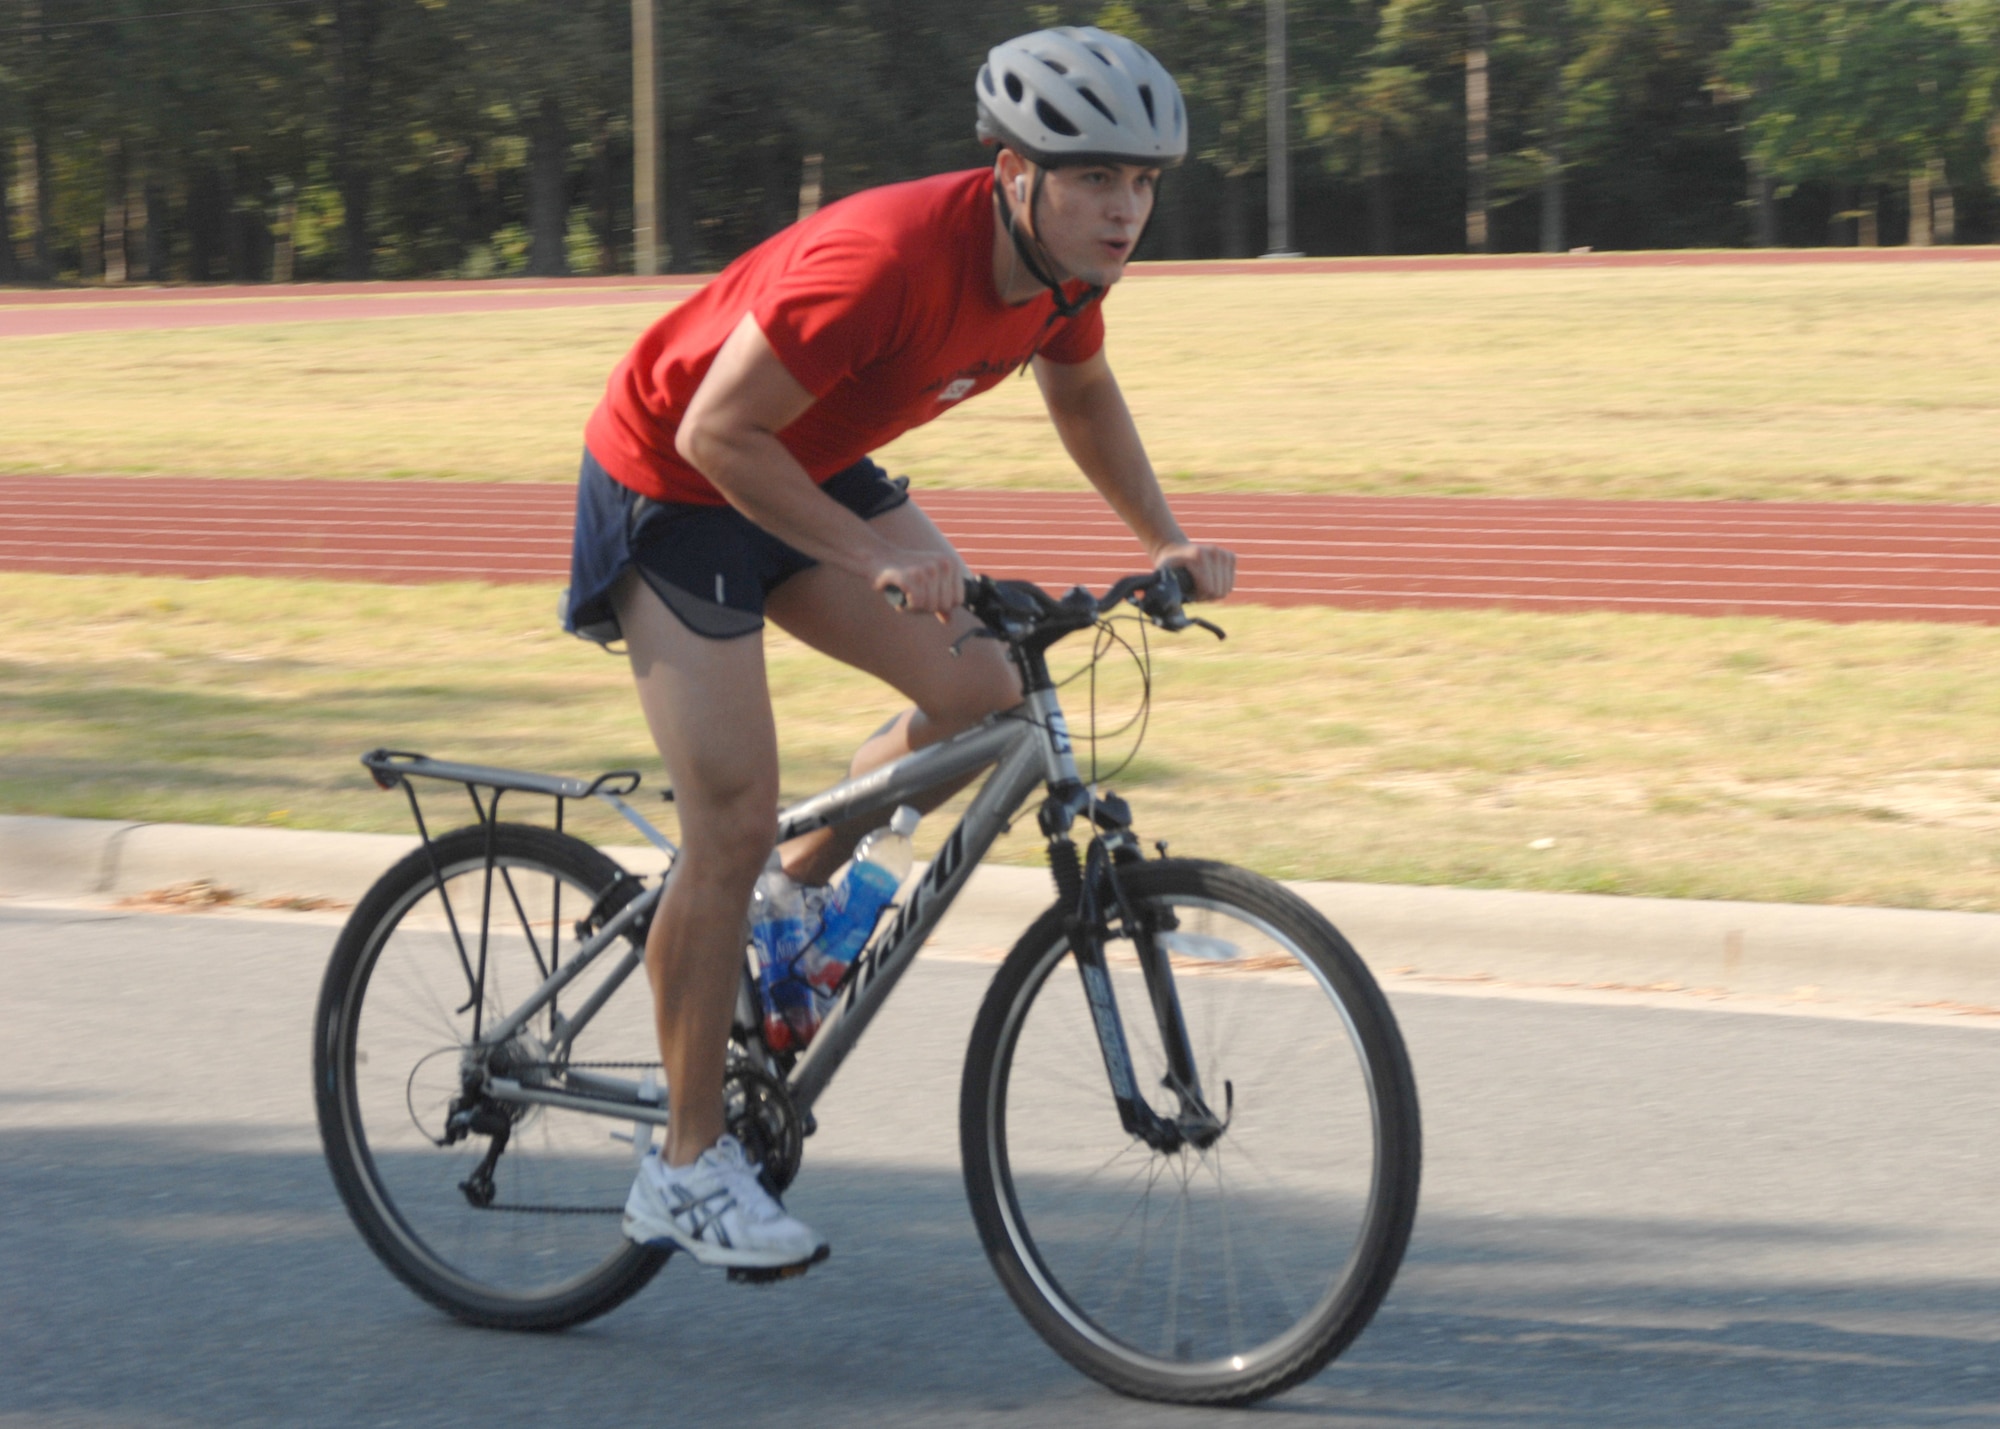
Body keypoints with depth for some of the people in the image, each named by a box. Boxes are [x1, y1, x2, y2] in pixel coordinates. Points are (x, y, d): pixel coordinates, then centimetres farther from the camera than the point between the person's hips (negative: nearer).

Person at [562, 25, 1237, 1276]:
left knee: (984, 694, -8)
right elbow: (717, 432, -31)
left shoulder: (1067, 264, -11)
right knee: (734, 823, -9)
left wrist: (1167, 540, 2)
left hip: (810, 472, 8)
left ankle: (791, 899, 16)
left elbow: (1080, 390, 12)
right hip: (673, 482, -7)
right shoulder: (886, 260, -36)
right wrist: (875, 559, -33)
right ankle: (687, 1170, 1)